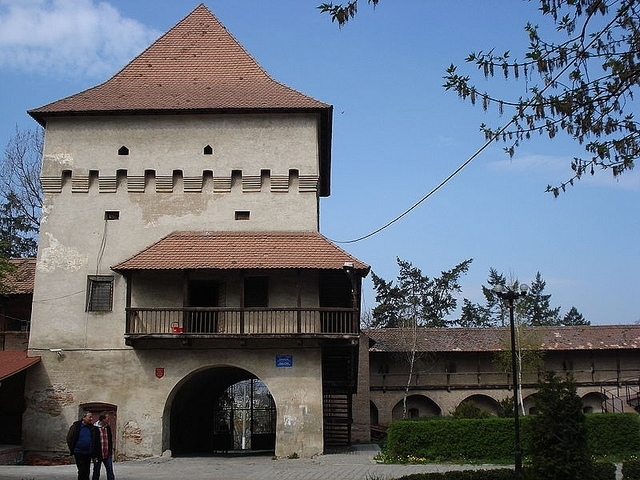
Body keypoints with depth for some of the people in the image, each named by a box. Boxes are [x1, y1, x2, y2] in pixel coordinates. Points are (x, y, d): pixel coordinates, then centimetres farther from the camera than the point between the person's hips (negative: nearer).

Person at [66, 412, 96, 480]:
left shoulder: (92, 427, 4)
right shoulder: (76, 426, -7)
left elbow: (94, 440, 15)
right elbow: (69, 438, -2)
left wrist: (92, 450, 8)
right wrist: (72, 449, -2)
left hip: (88, 453, 4)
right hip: (79, 453, -4)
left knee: (87, 472, 9)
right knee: (82, 471, -8)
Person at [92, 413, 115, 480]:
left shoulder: (108, 427, 8)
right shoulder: (95, 428, -10)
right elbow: (93, 442, -11)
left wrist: (111, 452, 12)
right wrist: (94, 456, -13)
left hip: (107, 455, 5)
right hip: (98, 454, -4)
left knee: (110, 471, -1)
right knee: (96, 472, 7)